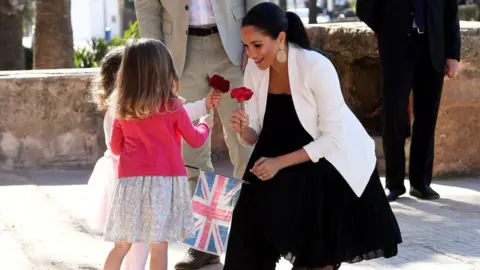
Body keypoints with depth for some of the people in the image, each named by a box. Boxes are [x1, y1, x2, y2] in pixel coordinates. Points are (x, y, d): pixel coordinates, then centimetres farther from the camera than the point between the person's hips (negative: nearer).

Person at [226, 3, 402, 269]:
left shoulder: (317, 67, -27)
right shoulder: (254, 68, -11)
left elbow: (334, 138, -25)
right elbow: (257, 136, -4)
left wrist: (280, 163, -30)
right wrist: (243, 131, -28)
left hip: (335, 163, -5)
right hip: (286, 163, 5)